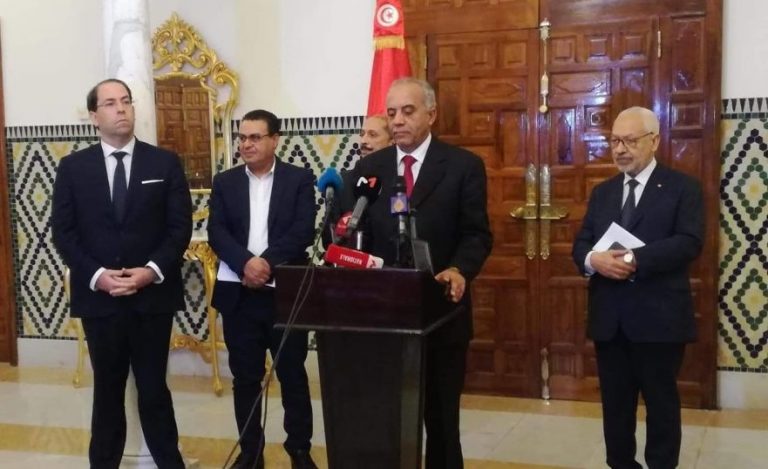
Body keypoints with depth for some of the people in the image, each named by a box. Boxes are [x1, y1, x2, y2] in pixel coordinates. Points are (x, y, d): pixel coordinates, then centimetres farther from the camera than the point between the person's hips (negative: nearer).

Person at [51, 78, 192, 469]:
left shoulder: (165, 163, 2)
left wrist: (152, 270, -14)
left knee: (153, 387, 7)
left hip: (153, 295, -1)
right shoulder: (73, 167, 4)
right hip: (98, 296, 1)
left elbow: (181, 227, -1)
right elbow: (63, 232, 1)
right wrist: (96, 275, -13)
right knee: (107, 388, 12)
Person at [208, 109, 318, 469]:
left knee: (293, 375, 6)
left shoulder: (299, 178, 2)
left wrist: (267, 261, -18)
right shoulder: (225, 182, 9)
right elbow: (216, 233, -2)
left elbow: (304, 230, -8)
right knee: (245, 378, 9)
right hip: (239, 295, 2)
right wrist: (246, 263, -18)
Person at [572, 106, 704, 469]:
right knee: (614, 402, 13)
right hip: (609, 318, 5)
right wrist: (593, 260, -15)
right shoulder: (602, 192, 14)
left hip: (658, 317, -5)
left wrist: (635, 260, -24)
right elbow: (580, 244, 8)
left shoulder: (683, 188, -2)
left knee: (661, 402, 7)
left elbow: (689, 243, -14)